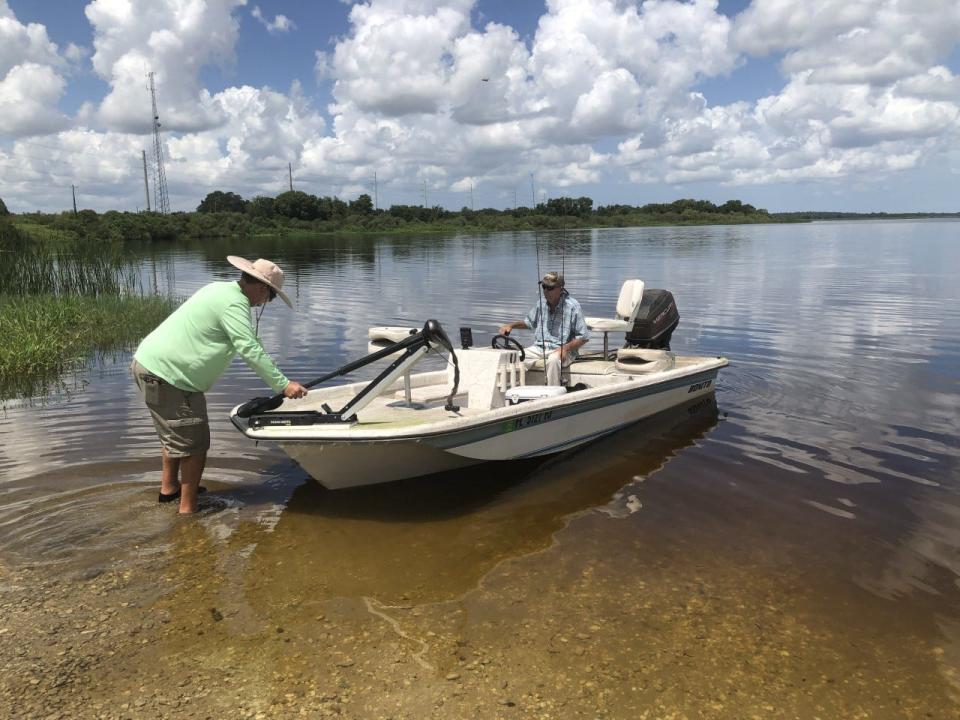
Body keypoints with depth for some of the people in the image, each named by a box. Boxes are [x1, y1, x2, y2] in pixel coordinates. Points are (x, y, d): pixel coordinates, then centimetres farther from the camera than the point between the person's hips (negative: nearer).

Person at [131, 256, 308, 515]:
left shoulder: (222, 289, 13)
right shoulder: (234, 304, -19)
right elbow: (250, 350, -25)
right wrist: (282, 384, -22)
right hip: (164, 374, -11)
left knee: (174, 433, 27)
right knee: (194, 442, -2)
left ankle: (169, 487, 43)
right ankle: (188, 509, 6)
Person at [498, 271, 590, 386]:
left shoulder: (572, 306, -9)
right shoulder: (541, 303, 8)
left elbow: (583, 337, -8)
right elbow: (529, 322, 26)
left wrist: (565, 348, -21)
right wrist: (511, 325, 8)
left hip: (561, 350, -5)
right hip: (538, 348, 5)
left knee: (553, 360, -38)